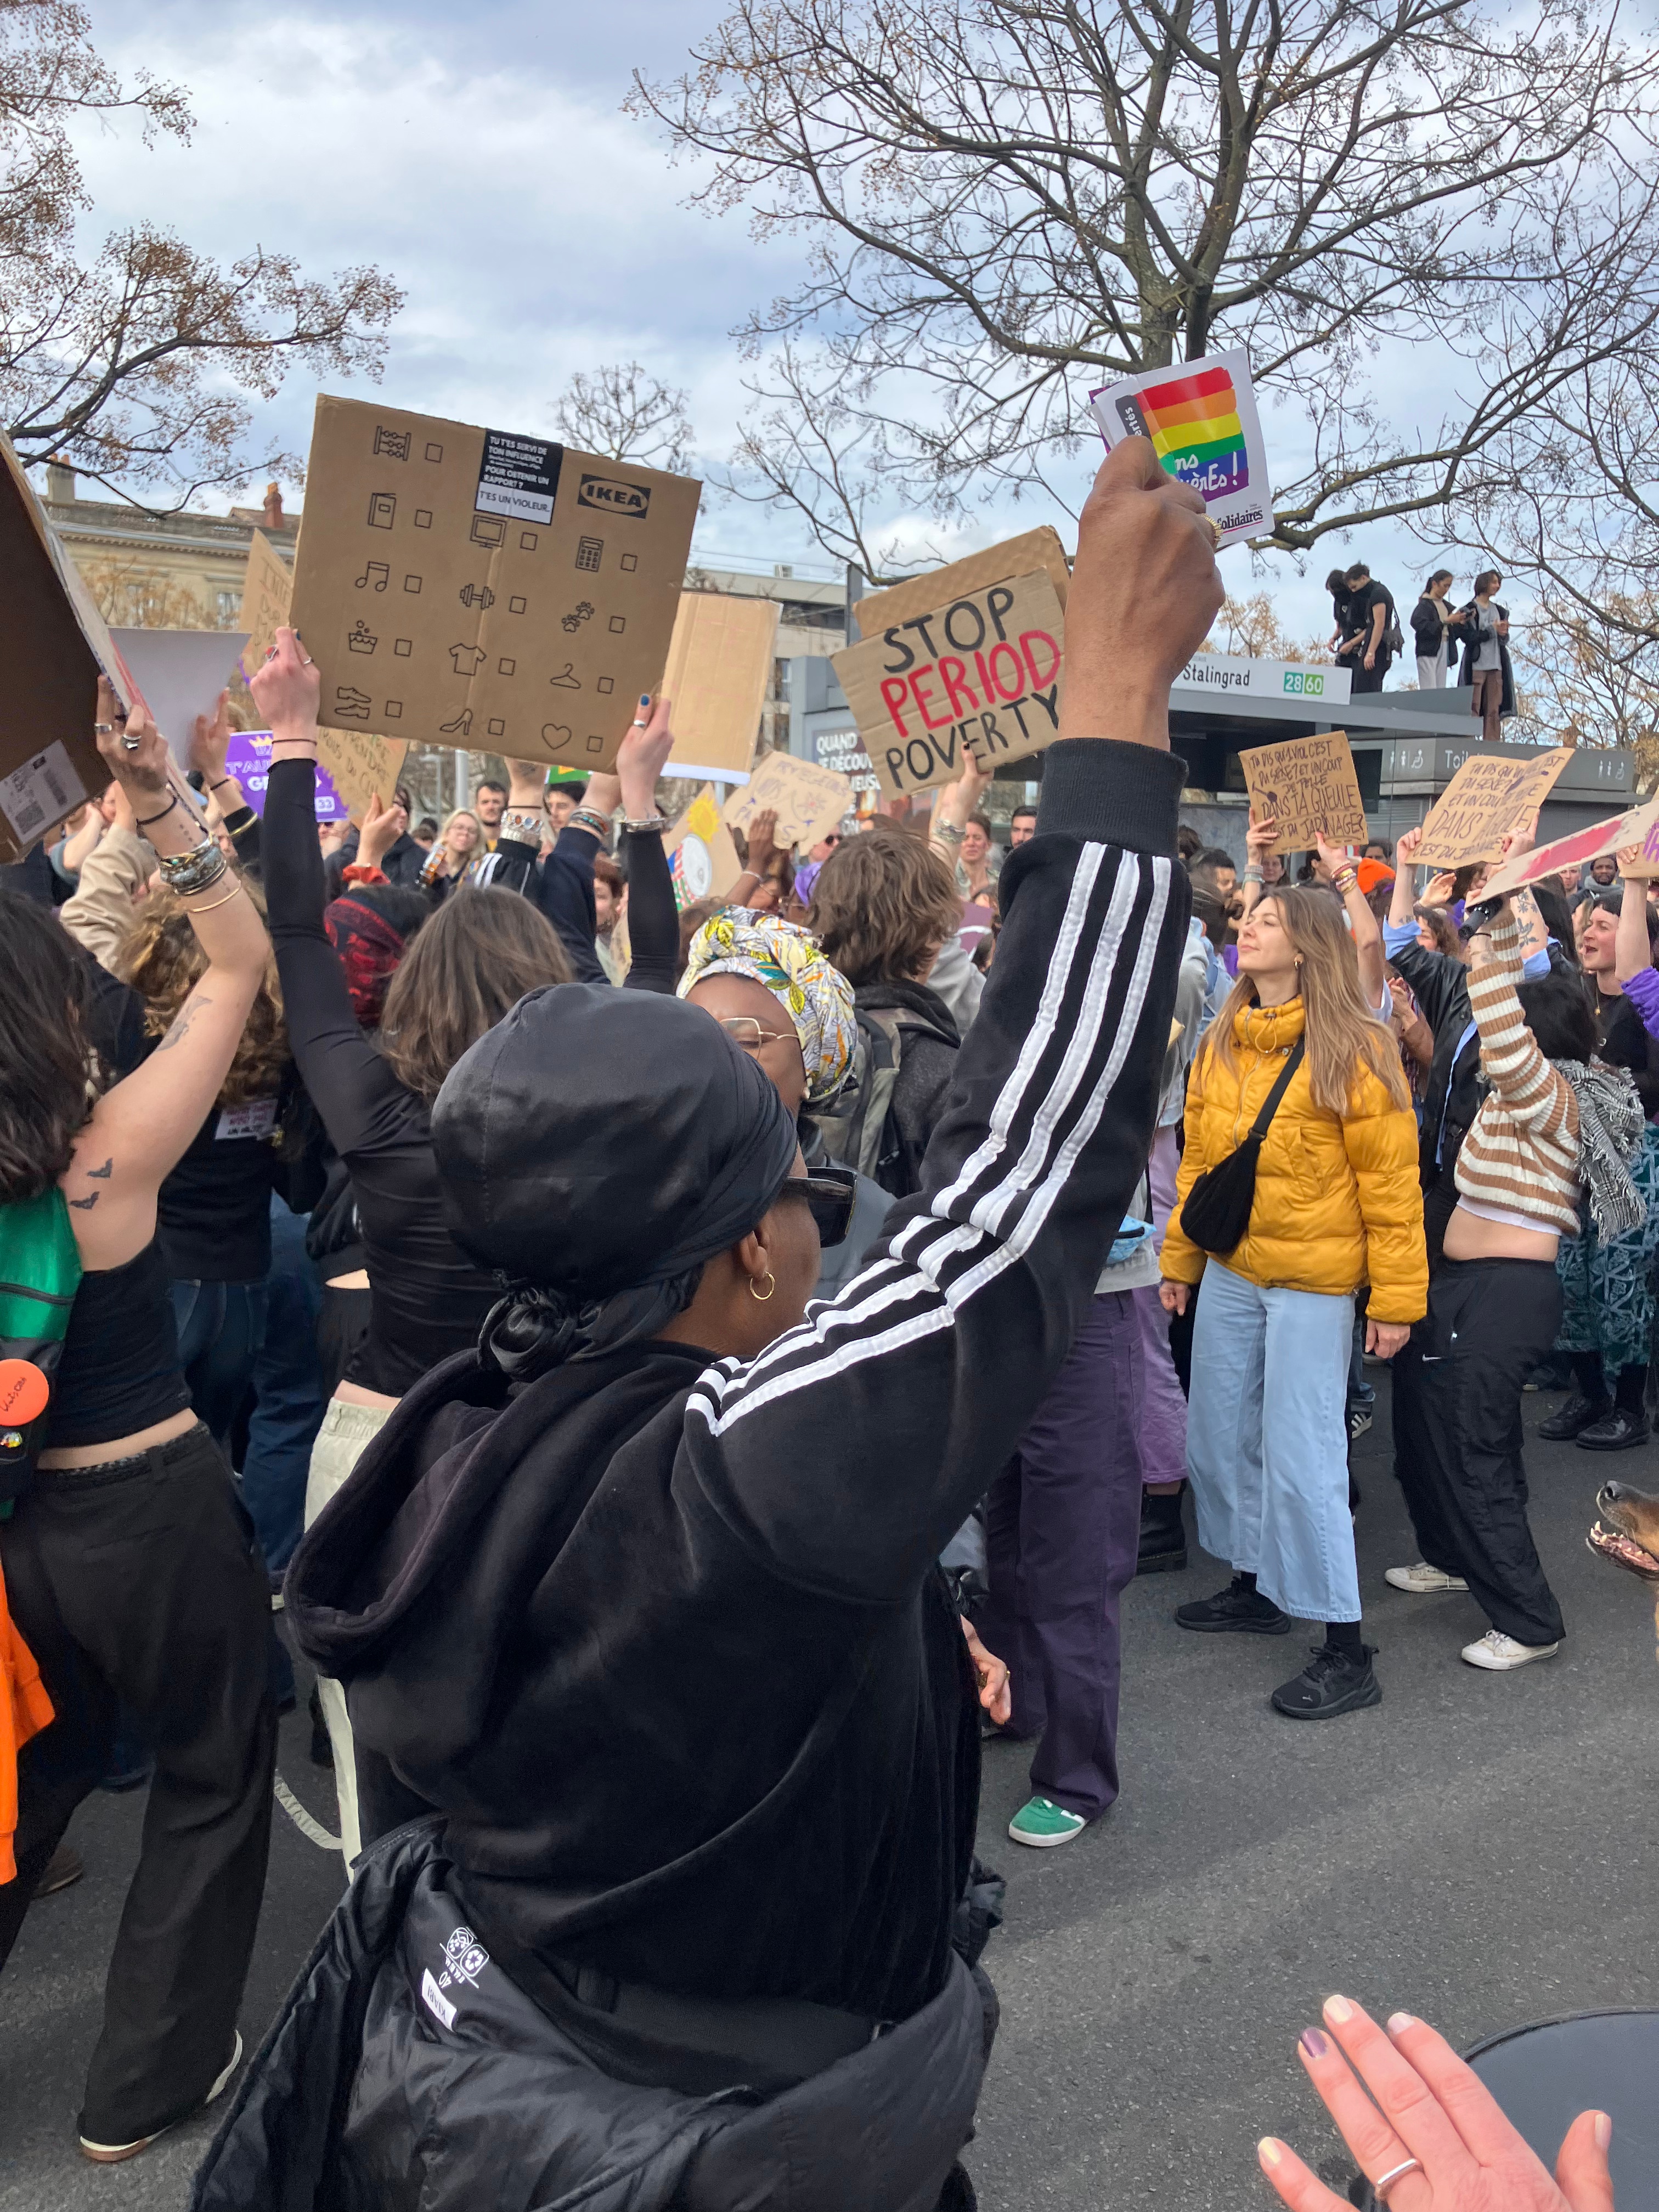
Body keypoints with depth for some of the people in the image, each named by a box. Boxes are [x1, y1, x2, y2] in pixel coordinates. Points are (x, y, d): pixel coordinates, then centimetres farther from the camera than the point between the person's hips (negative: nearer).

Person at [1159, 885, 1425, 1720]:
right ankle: (1255, 1586, 36)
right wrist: (1180, 1257, 12)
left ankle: (1346, 1653, 7)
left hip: (1313, 1281, -6)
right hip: (1229, 1271, 7)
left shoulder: (1351, 1049, -12)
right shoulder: (1220, 1045, 7)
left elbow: (1390, 1180, -12)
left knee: (1301, 1460, -5)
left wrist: (1396, 1298, -14)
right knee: (1220, 1439, 15)